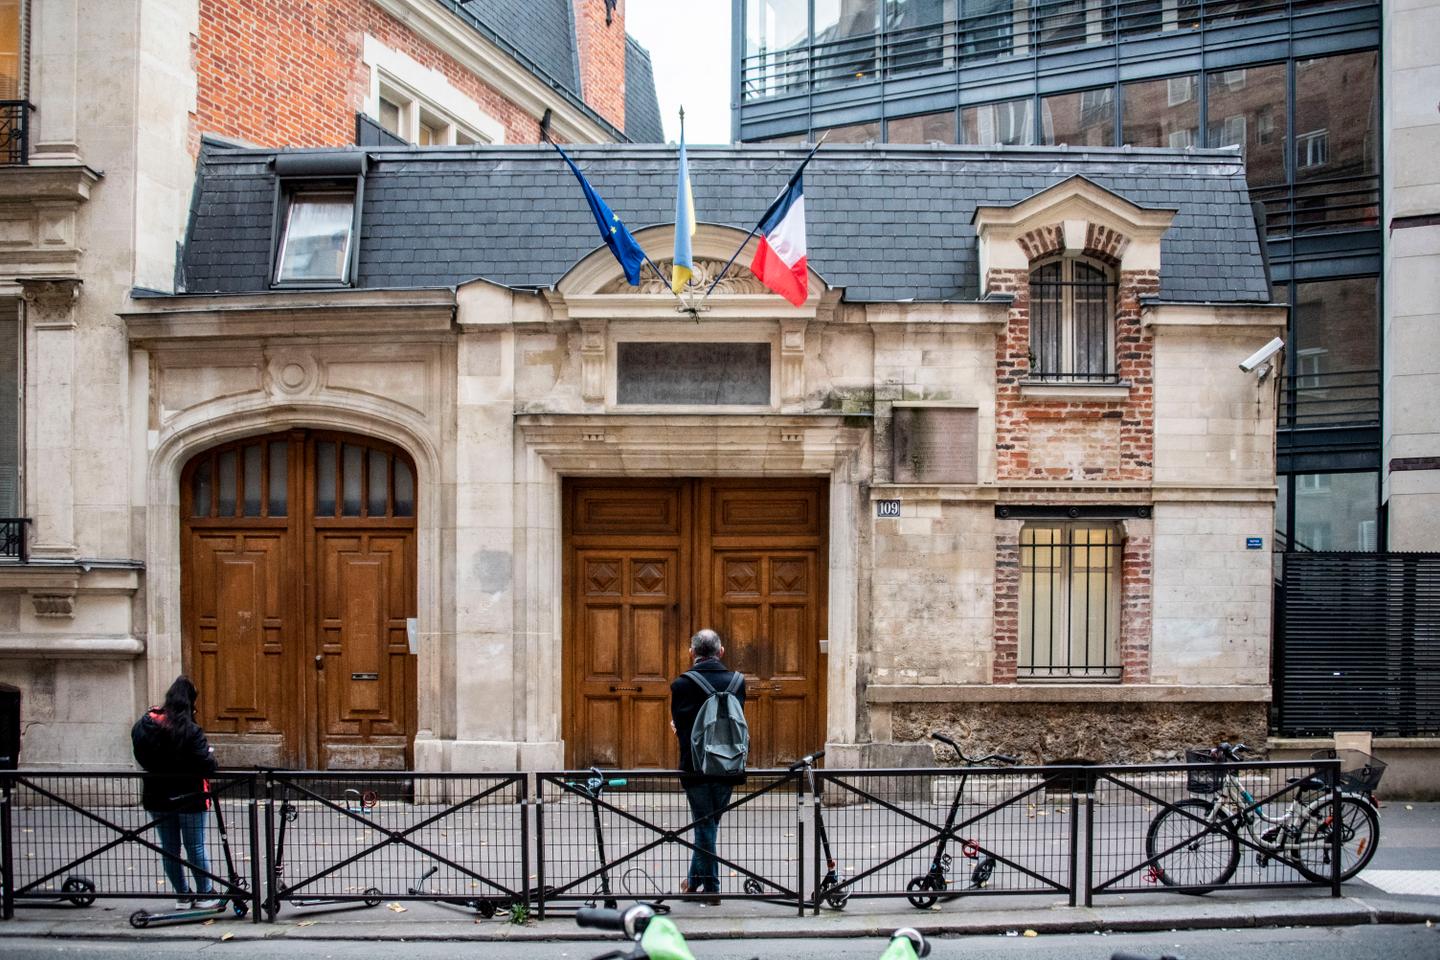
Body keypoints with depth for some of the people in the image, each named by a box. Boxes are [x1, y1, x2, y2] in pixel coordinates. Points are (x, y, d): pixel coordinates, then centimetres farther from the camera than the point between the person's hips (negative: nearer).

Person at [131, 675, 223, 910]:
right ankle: (204, 896, 16)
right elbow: (207, 766, -20)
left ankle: (182, 896, 21)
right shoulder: (190, 731, -21)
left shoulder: (143, 726, -4)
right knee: (196, 848, 8)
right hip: (189, 798, -4)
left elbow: (140, 759, 7)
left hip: (156, 798, 4)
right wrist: (211, 754, 0)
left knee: (169, 849, 14)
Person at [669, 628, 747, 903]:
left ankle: (711, 887, 10)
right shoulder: (737, 681, -1)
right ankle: (695, 880, 27)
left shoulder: (681, 684, -10)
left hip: (695, 766, -3)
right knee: (709, 823, 16)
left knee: (704, 825, 7)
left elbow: (678, 725, -4)